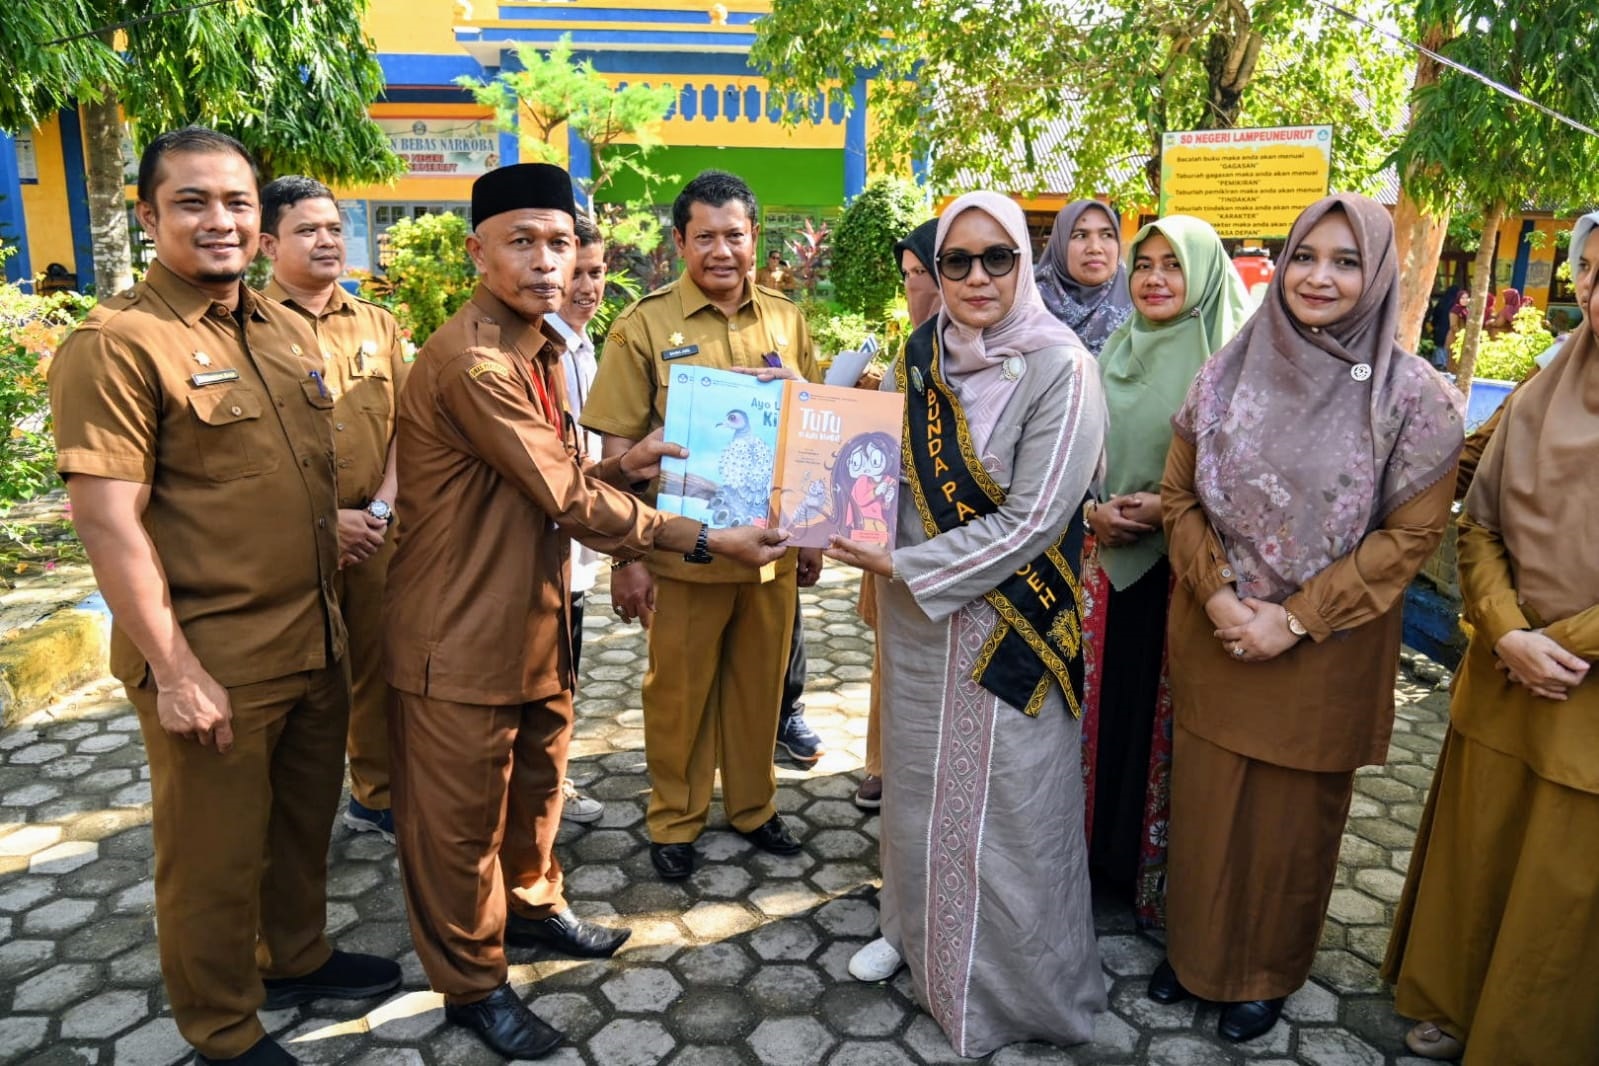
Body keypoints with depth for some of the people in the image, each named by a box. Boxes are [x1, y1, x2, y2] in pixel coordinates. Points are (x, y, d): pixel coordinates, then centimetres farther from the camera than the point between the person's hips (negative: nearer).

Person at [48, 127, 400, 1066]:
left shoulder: (289, 330, 9)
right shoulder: (118, 343, -14)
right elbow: (107, 520, -18)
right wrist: (174, 671, -18)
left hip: (315, 641, 7)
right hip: (214, 664, -7)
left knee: (306, 821, 23)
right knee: (215, 855, 11)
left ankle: (297, 958, 46)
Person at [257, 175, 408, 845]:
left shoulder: (378, 326, 11)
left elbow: (403, 425, 8)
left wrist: (383, 507, -5)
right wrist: (325, 516, -14)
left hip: (378, 533, 4)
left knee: (377, 669, 14)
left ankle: (377, 796, 32)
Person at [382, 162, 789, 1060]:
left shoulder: (543, 348, 8)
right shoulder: (469, 361, -23)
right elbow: (567, 499, -25)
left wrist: (618, 469, -3)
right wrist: (704, 539, -21)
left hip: (538, 619, 9)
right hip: (464, 635, -9)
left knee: (537, 784, 24)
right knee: (462, 816, 9)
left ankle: (532, 905, 47)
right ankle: (473, 984, 28)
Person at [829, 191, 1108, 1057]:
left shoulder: (1059, 369, -16)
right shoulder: (919, 356, 1)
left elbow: (1031, 522, -20)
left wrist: (903, 566, -16)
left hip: (1004, 623, -5)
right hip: (915, 621, 5)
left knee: (1003, 801, 8)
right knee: (915, 779, 19)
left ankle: (1016, 982, 31)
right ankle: (913, 927, 44)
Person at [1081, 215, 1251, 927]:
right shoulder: (1115, 353, 9)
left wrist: (1166, 508, -17)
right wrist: (1094, 510, -6)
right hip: (1108, 558, 5)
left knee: (1165, 710, 4)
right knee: (1105, 698, 11)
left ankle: (1157, 866, 21)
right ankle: (1098, 848, 28)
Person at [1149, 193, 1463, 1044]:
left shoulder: (1412, 394, -9)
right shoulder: (1230, 371, -1)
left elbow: (1411, 533, -9)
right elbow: (1179, 497, 3)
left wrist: (1294, 620, -15)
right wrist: (1216, 595, -11)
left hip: (1324, 651, -2)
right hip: (1214, 639, 2)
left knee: (1290, 817, 13)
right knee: (1204, 804, 14)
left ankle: (1265, 972, 36)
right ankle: (1192, 949, 37)